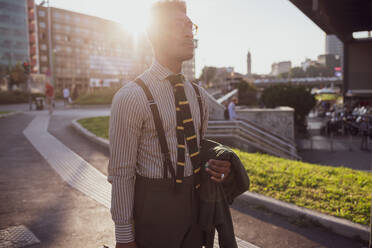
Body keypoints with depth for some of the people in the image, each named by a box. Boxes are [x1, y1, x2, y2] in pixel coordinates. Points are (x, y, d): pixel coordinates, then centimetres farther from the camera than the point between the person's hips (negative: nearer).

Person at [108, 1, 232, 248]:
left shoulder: (198, 94, 5)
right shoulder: (130, 97, -16)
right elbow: (121, 173, -14)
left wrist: (216, 167, -6)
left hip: (195, 204, 6)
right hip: (154, 208, -6)